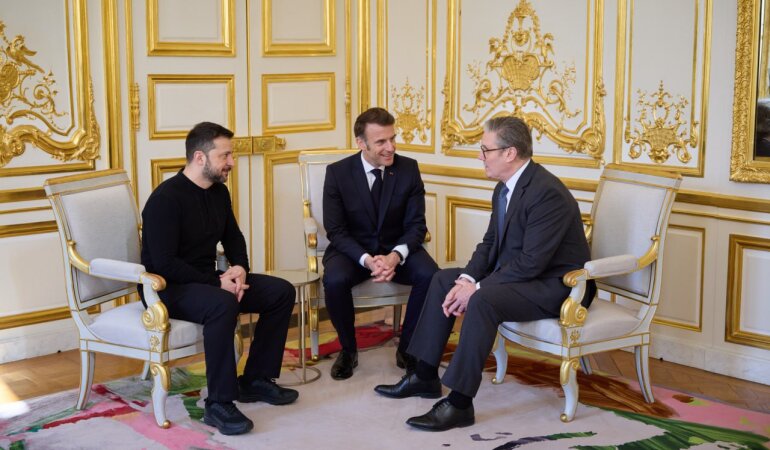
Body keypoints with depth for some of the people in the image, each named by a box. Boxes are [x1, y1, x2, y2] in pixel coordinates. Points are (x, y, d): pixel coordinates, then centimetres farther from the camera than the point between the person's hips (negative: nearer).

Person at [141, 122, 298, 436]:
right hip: (167, 288, -8)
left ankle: (255, 380, 6)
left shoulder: (219, 191, 5)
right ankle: (219, 404, -27)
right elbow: (164, 264, -24)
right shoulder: (166, 199, -20)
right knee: (223, 304, -38)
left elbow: (233, 237, 18)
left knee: (281, 292, -3)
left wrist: (239, 267, -4)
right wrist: (217, 281, -24)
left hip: (206, 280, 9)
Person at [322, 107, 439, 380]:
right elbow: (335, 230, -9)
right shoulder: (337, 173, -9)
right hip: (352, 250, -1)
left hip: (396, 249, 1)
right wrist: (367, 260, -27)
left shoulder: (408, 169, -5)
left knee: (430, 275, -28)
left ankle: (407, 348, -5)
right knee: (335, 281, -33)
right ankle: (348, 350, -5)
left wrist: (396, 255, -25)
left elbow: (416, 224, -4)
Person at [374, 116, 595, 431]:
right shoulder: (504, 188, 5)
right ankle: (425, 376, 11)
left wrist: (477, 288, -23)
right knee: (444, 279, 6)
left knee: (483, 300, -32)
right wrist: (467, 279, -8)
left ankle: (459, 403, -24)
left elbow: (531, 262, -28)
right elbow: (490, 242, 9)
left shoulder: (548, 193, -25)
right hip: (517, 275, 10)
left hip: (553, 284, -10)